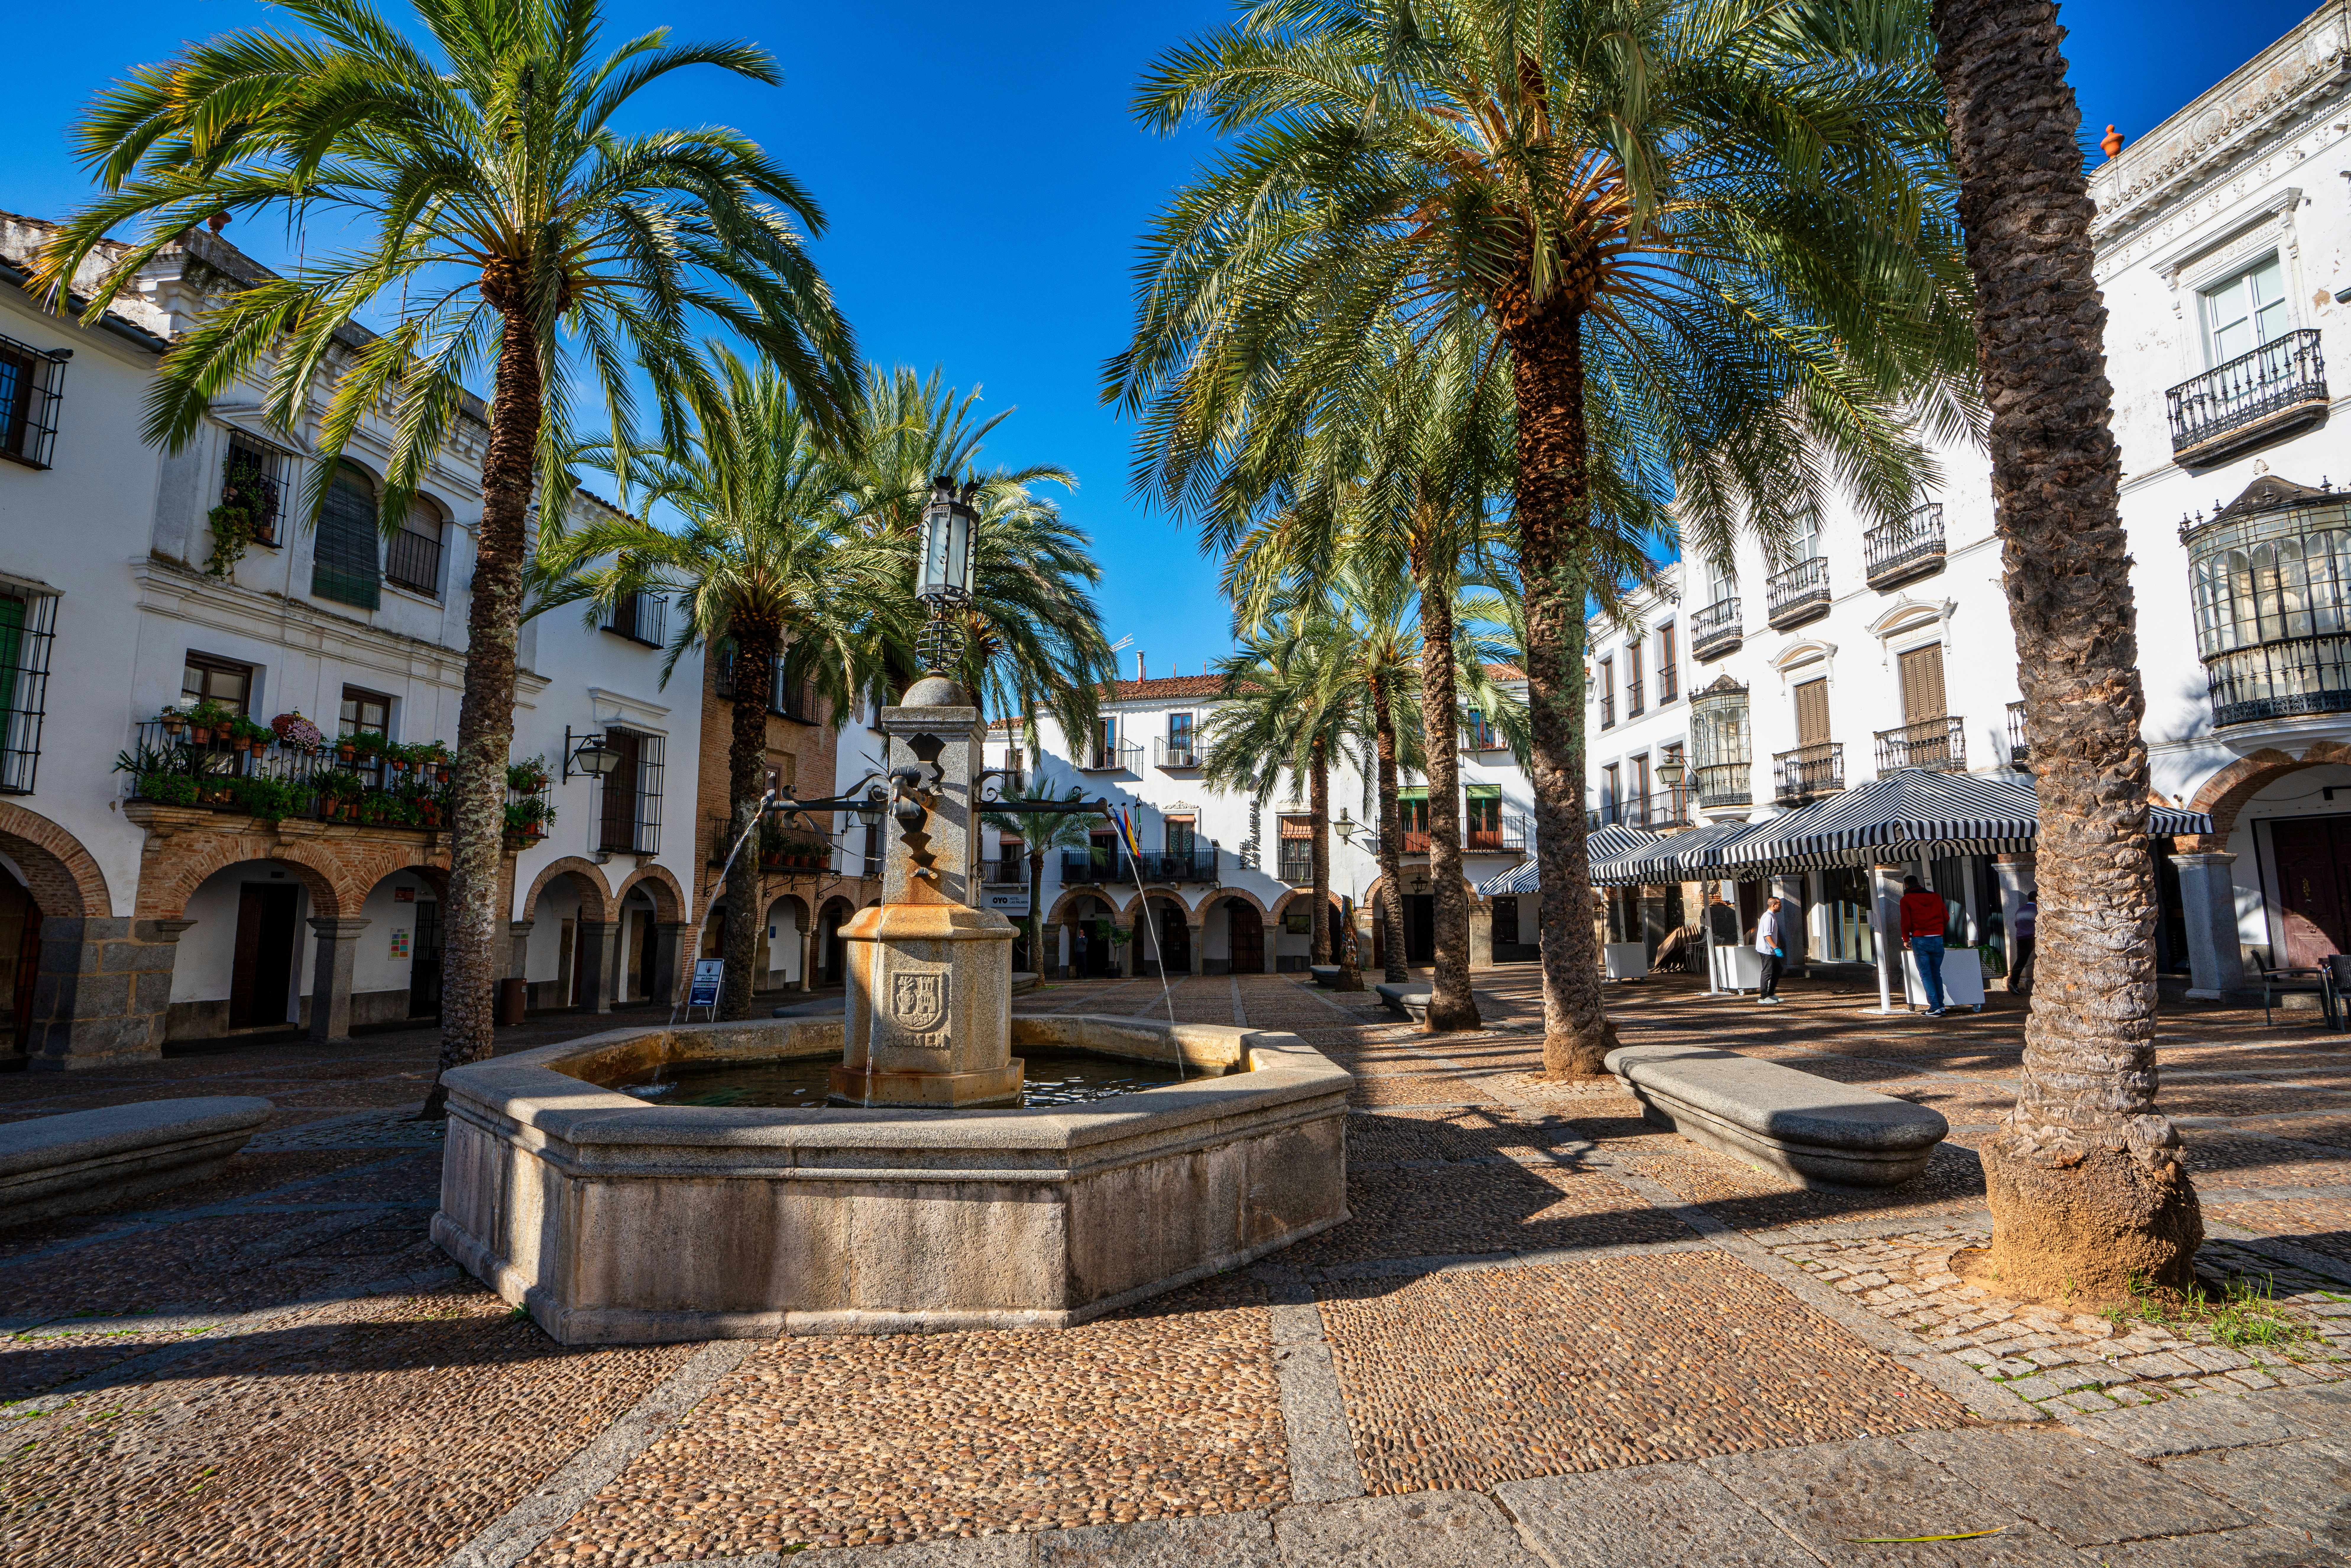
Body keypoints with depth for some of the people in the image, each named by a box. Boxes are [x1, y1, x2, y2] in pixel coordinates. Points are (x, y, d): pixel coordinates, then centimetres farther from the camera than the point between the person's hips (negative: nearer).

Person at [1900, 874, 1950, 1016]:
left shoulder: (1906, 900, -1)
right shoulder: (1936, 897, 12)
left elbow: (1906, 923, -5)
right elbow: (1946, 917, 12)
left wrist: (1906, 940, 8)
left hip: (1920, 940, -4)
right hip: (1938, 940, 4)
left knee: (1926, 974, -1)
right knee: (1936, 973, 13)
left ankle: (1935, 1008, -6)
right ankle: (1940, 1006, 12)